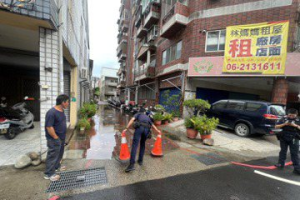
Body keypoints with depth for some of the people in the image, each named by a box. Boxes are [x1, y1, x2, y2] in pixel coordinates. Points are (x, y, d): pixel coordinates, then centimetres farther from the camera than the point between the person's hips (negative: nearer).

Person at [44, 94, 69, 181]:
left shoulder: (61, 111, 4)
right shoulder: (52, 112, -25)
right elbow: (49, 127, -25)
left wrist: (62, 137, 16)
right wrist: (56, 138, -18)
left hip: (61, 138, 9)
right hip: (54, 139, -9)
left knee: (59, 154, 24)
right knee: (52, 155, 5)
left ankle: (57, 167, 43)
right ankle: (49, 174, 21)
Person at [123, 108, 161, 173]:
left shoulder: (137, 114, 29)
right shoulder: (147, 117, 38)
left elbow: (132, 120, 7)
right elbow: (153, 125, 49)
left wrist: (126, 128, 2)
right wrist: (158, 131, 66)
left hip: (139, 127, -3)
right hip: (147, 129, 4)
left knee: (134, 145, -7)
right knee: (143, 144, 25)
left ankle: (132, 165, -16)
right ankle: (140, 161, 27)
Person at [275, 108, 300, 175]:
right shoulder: (283, 119, -1)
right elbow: (276, 127, -3)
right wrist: (284, 124, -16)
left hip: (294, 139, -1)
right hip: (283, 138, 1)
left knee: (294, 153, 1)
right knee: (283, 151, 12)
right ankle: (281, 164, 24)